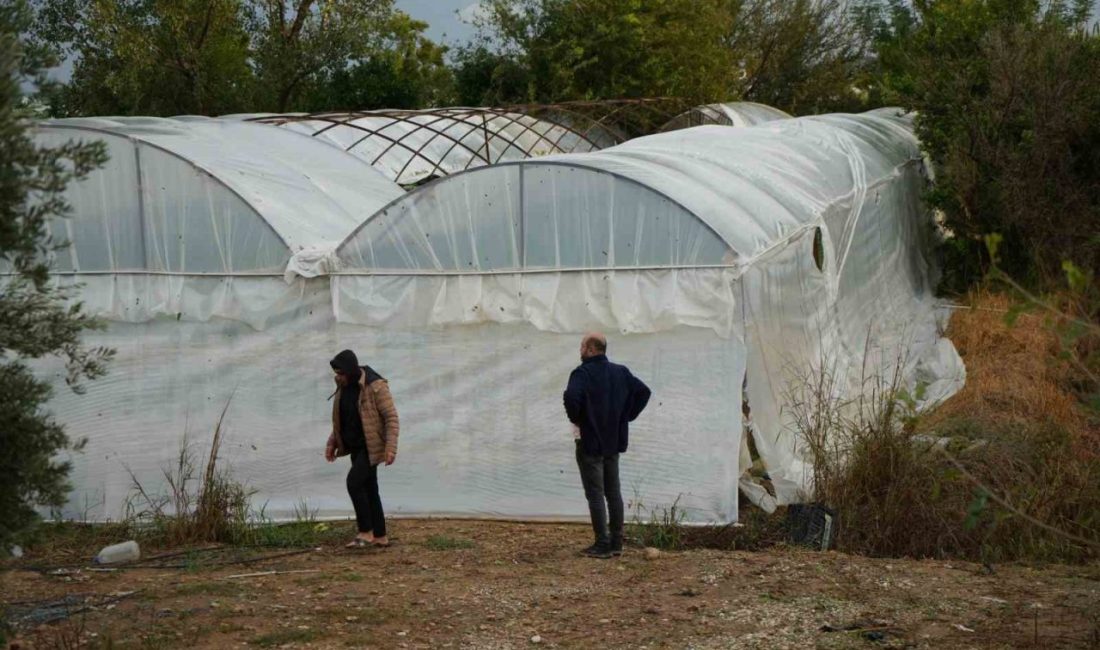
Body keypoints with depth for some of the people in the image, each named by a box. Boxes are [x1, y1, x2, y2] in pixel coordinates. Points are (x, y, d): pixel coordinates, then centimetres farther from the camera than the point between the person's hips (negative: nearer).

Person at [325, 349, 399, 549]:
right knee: (368, 488, 9)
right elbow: (341, 418, 19)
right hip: (356, 447, 8)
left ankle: (366, 532, -9)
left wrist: (391, 447, -23)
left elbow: (391, 417, -16)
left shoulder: (375, 386, -17)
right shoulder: (343, 387, 7)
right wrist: (332, 442, 13)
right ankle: (380, 536, 16)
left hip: (371, 447, -8)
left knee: (354, 482, -17)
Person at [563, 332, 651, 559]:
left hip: (590, 442, -6)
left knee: (595, 494, -2)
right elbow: (643, 391, 8)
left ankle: (602, 544, -2)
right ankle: (616, 542, 15)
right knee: (613, 492, 13)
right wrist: (626, 416, 9)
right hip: (614, 442, 7)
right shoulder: (621, 372, 6)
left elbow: (571, 397, -32)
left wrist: (576, 419, -14)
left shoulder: (583, 374, -15)